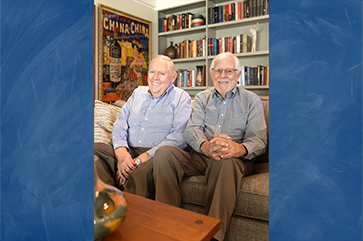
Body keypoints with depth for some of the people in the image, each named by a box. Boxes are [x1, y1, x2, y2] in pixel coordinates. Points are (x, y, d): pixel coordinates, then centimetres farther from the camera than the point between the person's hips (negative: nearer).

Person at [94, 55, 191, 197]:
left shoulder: (181, 98, 5)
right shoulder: (138, 93, 20)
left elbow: (179, 138, -10)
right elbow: (119, 125, 13)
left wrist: (139, 160, -18)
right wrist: (121, 153, -10)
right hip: (129, 152, 5)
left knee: (137, 174, -38)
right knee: (95, 148, -24)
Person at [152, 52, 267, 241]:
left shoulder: (251, 101, 11)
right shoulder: (201, 98, 16)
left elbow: (258, 139, -1)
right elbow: (191, 130, 0)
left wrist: (240, 149, -27)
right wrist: (206, 146, -26)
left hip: (237, 160, -2)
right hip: (200, 157, 3)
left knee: (225, 161, -39)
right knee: (163, 152, -23)